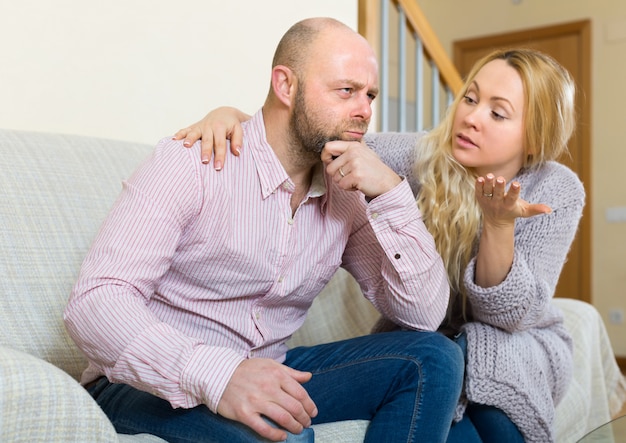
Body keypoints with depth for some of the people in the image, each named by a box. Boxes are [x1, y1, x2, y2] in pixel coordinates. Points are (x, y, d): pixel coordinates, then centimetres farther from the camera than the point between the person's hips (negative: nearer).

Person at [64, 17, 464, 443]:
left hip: (268, 374, 7)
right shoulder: (193, 161, -16)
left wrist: (390, 192, -16)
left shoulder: (347, 190, 1)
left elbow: (426, 315, -4)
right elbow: (94, 301, -25)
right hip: (152, 385, -6)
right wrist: (215, 374, -41)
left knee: (434, 357, -8)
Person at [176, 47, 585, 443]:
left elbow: (513, 315, -17)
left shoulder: (558, 191, -12)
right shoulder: (420, 156, -12)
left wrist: (499, 223, -34)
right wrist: (232, 114, -32)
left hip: (519, 346, 0)